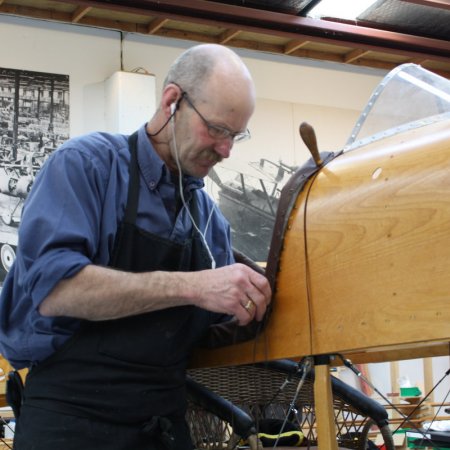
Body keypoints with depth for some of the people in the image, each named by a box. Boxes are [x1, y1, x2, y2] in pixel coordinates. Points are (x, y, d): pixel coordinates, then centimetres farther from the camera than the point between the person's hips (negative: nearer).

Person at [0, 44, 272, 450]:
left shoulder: (210, 216, 10)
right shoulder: (87, 163, -8)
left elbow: (216, 326, 15)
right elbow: (53, 287, -22)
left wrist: (252, 302, -5)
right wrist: (191, 286, -26)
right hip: (73, 416, -6)